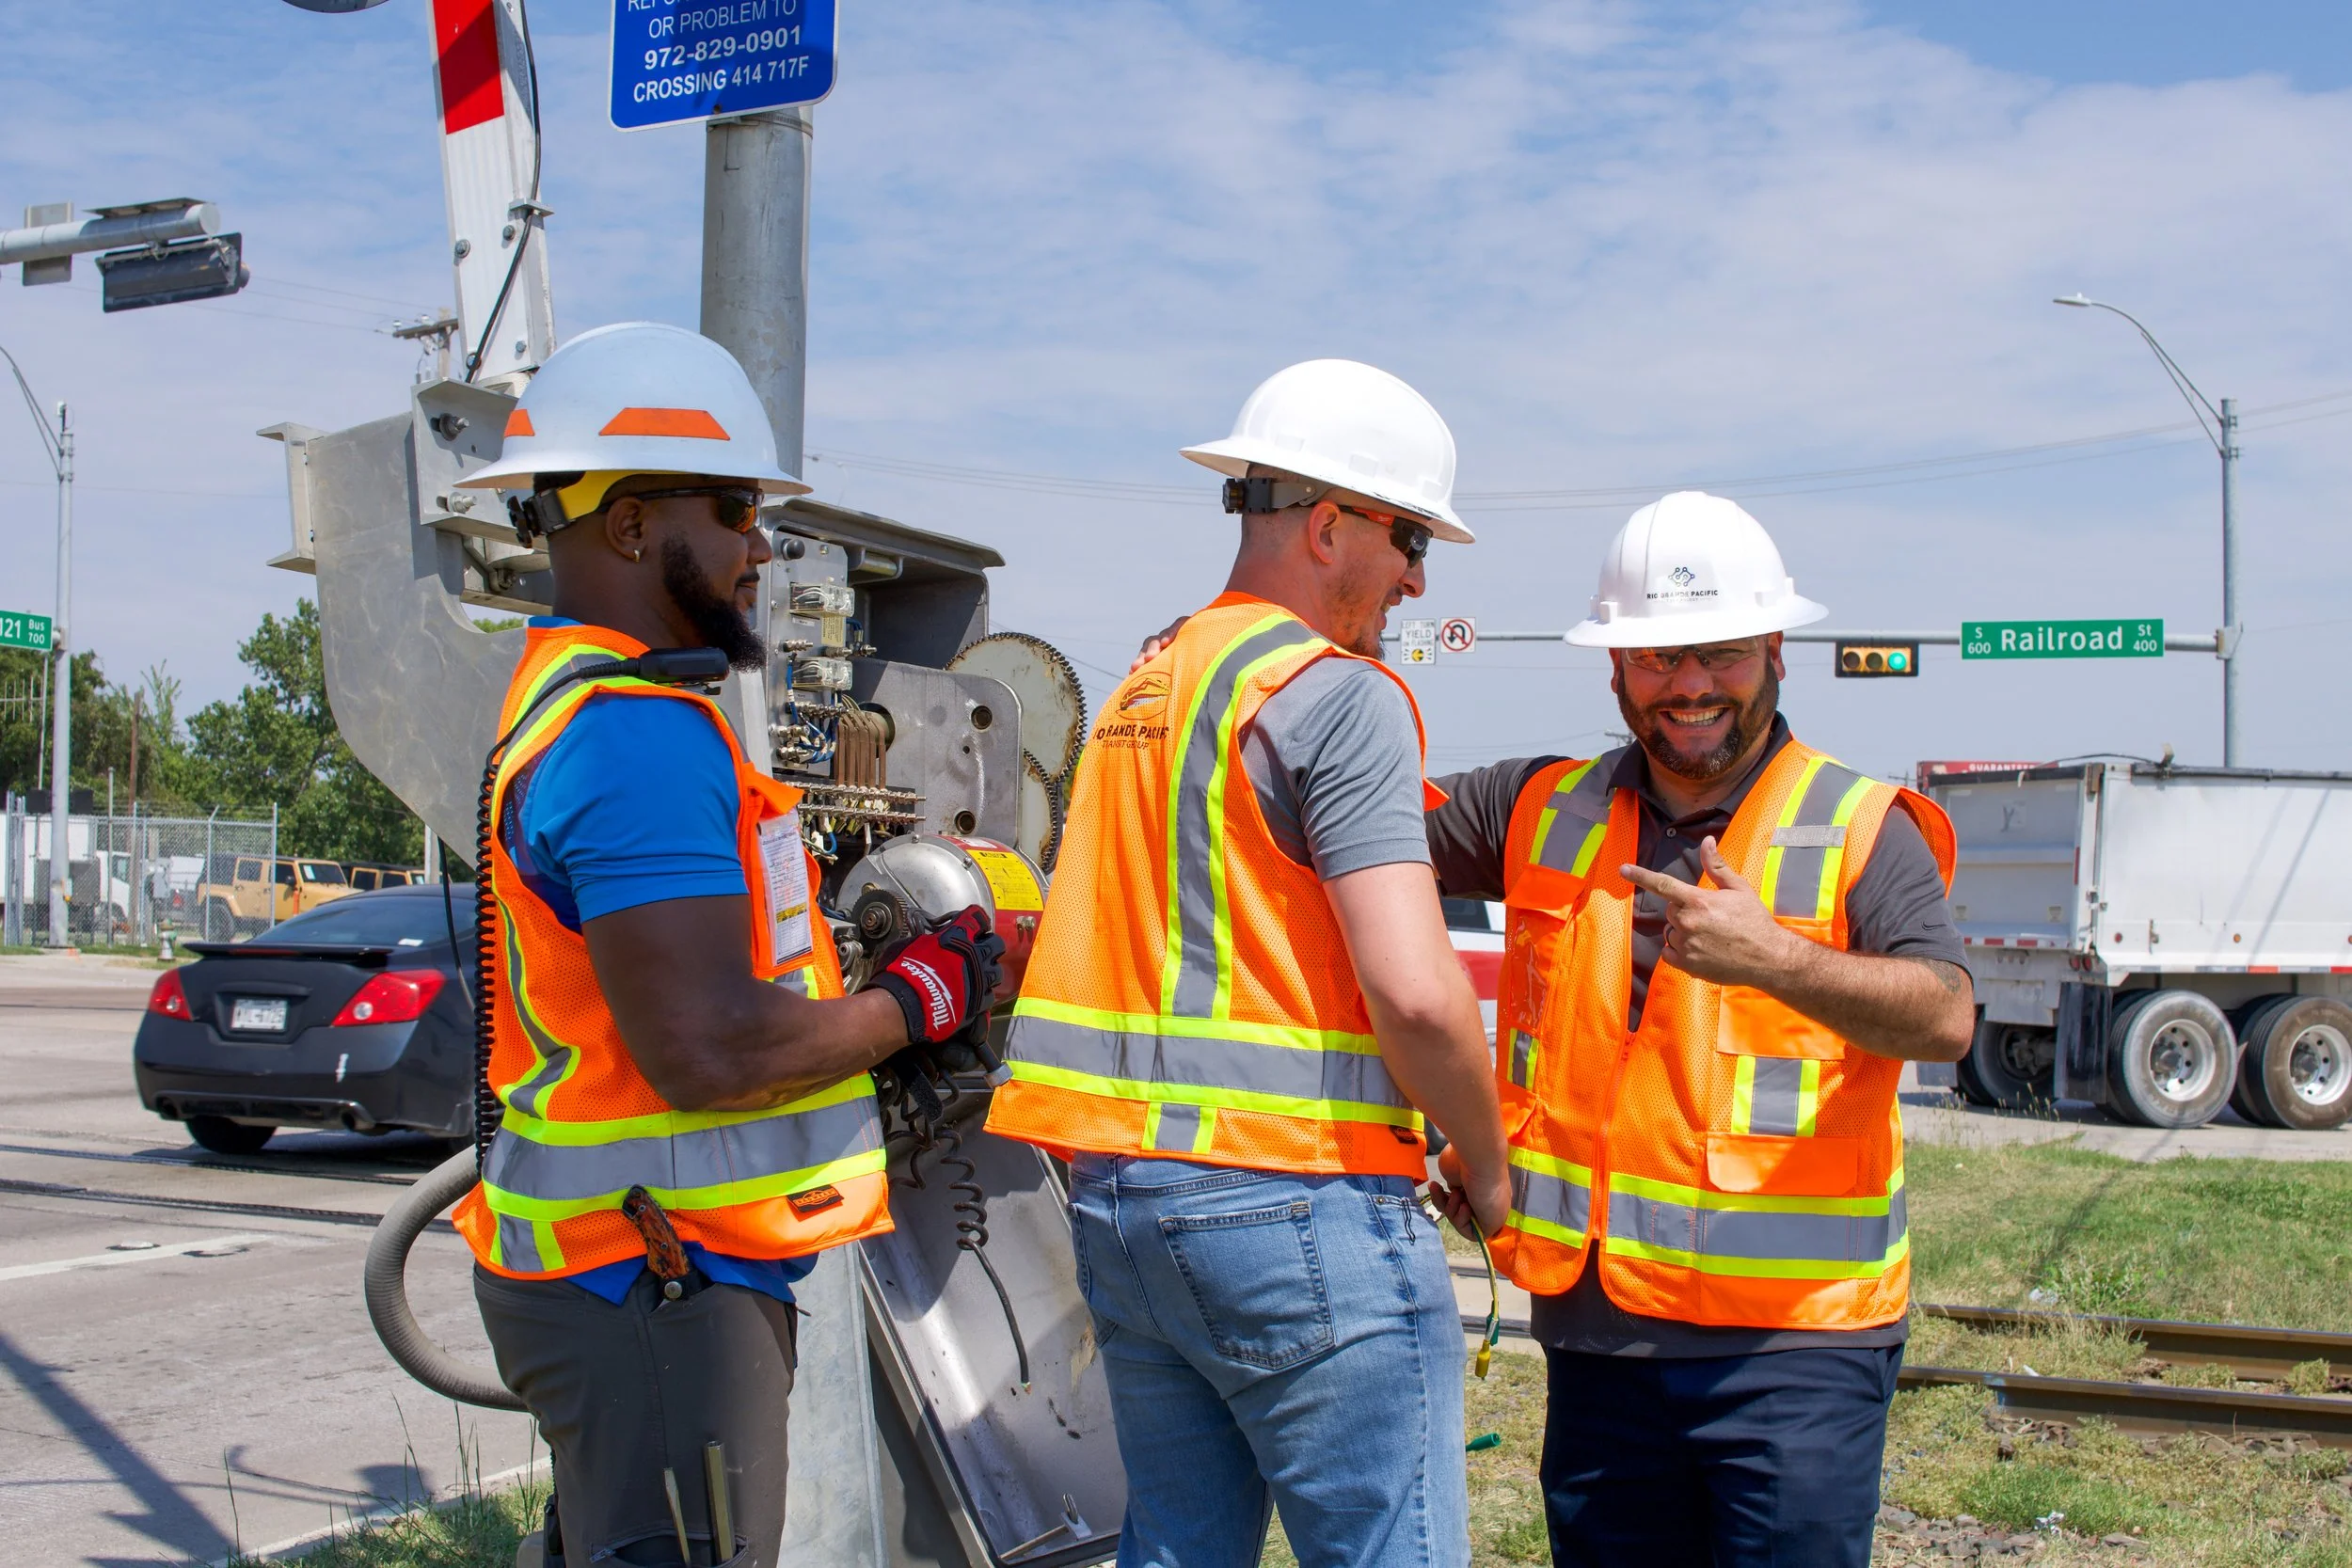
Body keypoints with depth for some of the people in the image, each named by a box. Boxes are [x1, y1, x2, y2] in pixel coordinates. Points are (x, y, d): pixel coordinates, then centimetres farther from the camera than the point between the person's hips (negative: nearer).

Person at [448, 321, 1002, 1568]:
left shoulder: (563, 707, 15)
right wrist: (920, 1000, -12)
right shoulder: (641, 735, -20)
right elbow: (709, 1048, -28)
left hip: (630, 1268, 11)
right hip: (659, 1287, -11)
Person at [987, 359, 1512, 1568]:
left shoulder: (1142, 688, 17)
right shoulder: (1336, 694, -10)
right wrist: (1485, 1167, -4)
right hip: (1295, 1207, -9)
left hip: (1114, 1195, 9)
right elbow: (1415, 991, -19)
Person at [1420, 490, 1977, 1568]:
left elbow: (1945, 1021, -15)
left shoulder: (1858, 831, -2)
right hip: (1597, 1332, 4)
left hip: (1794, 1347, -4)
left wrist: (1775, 958, -31)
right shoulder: (1545, 812, 10)